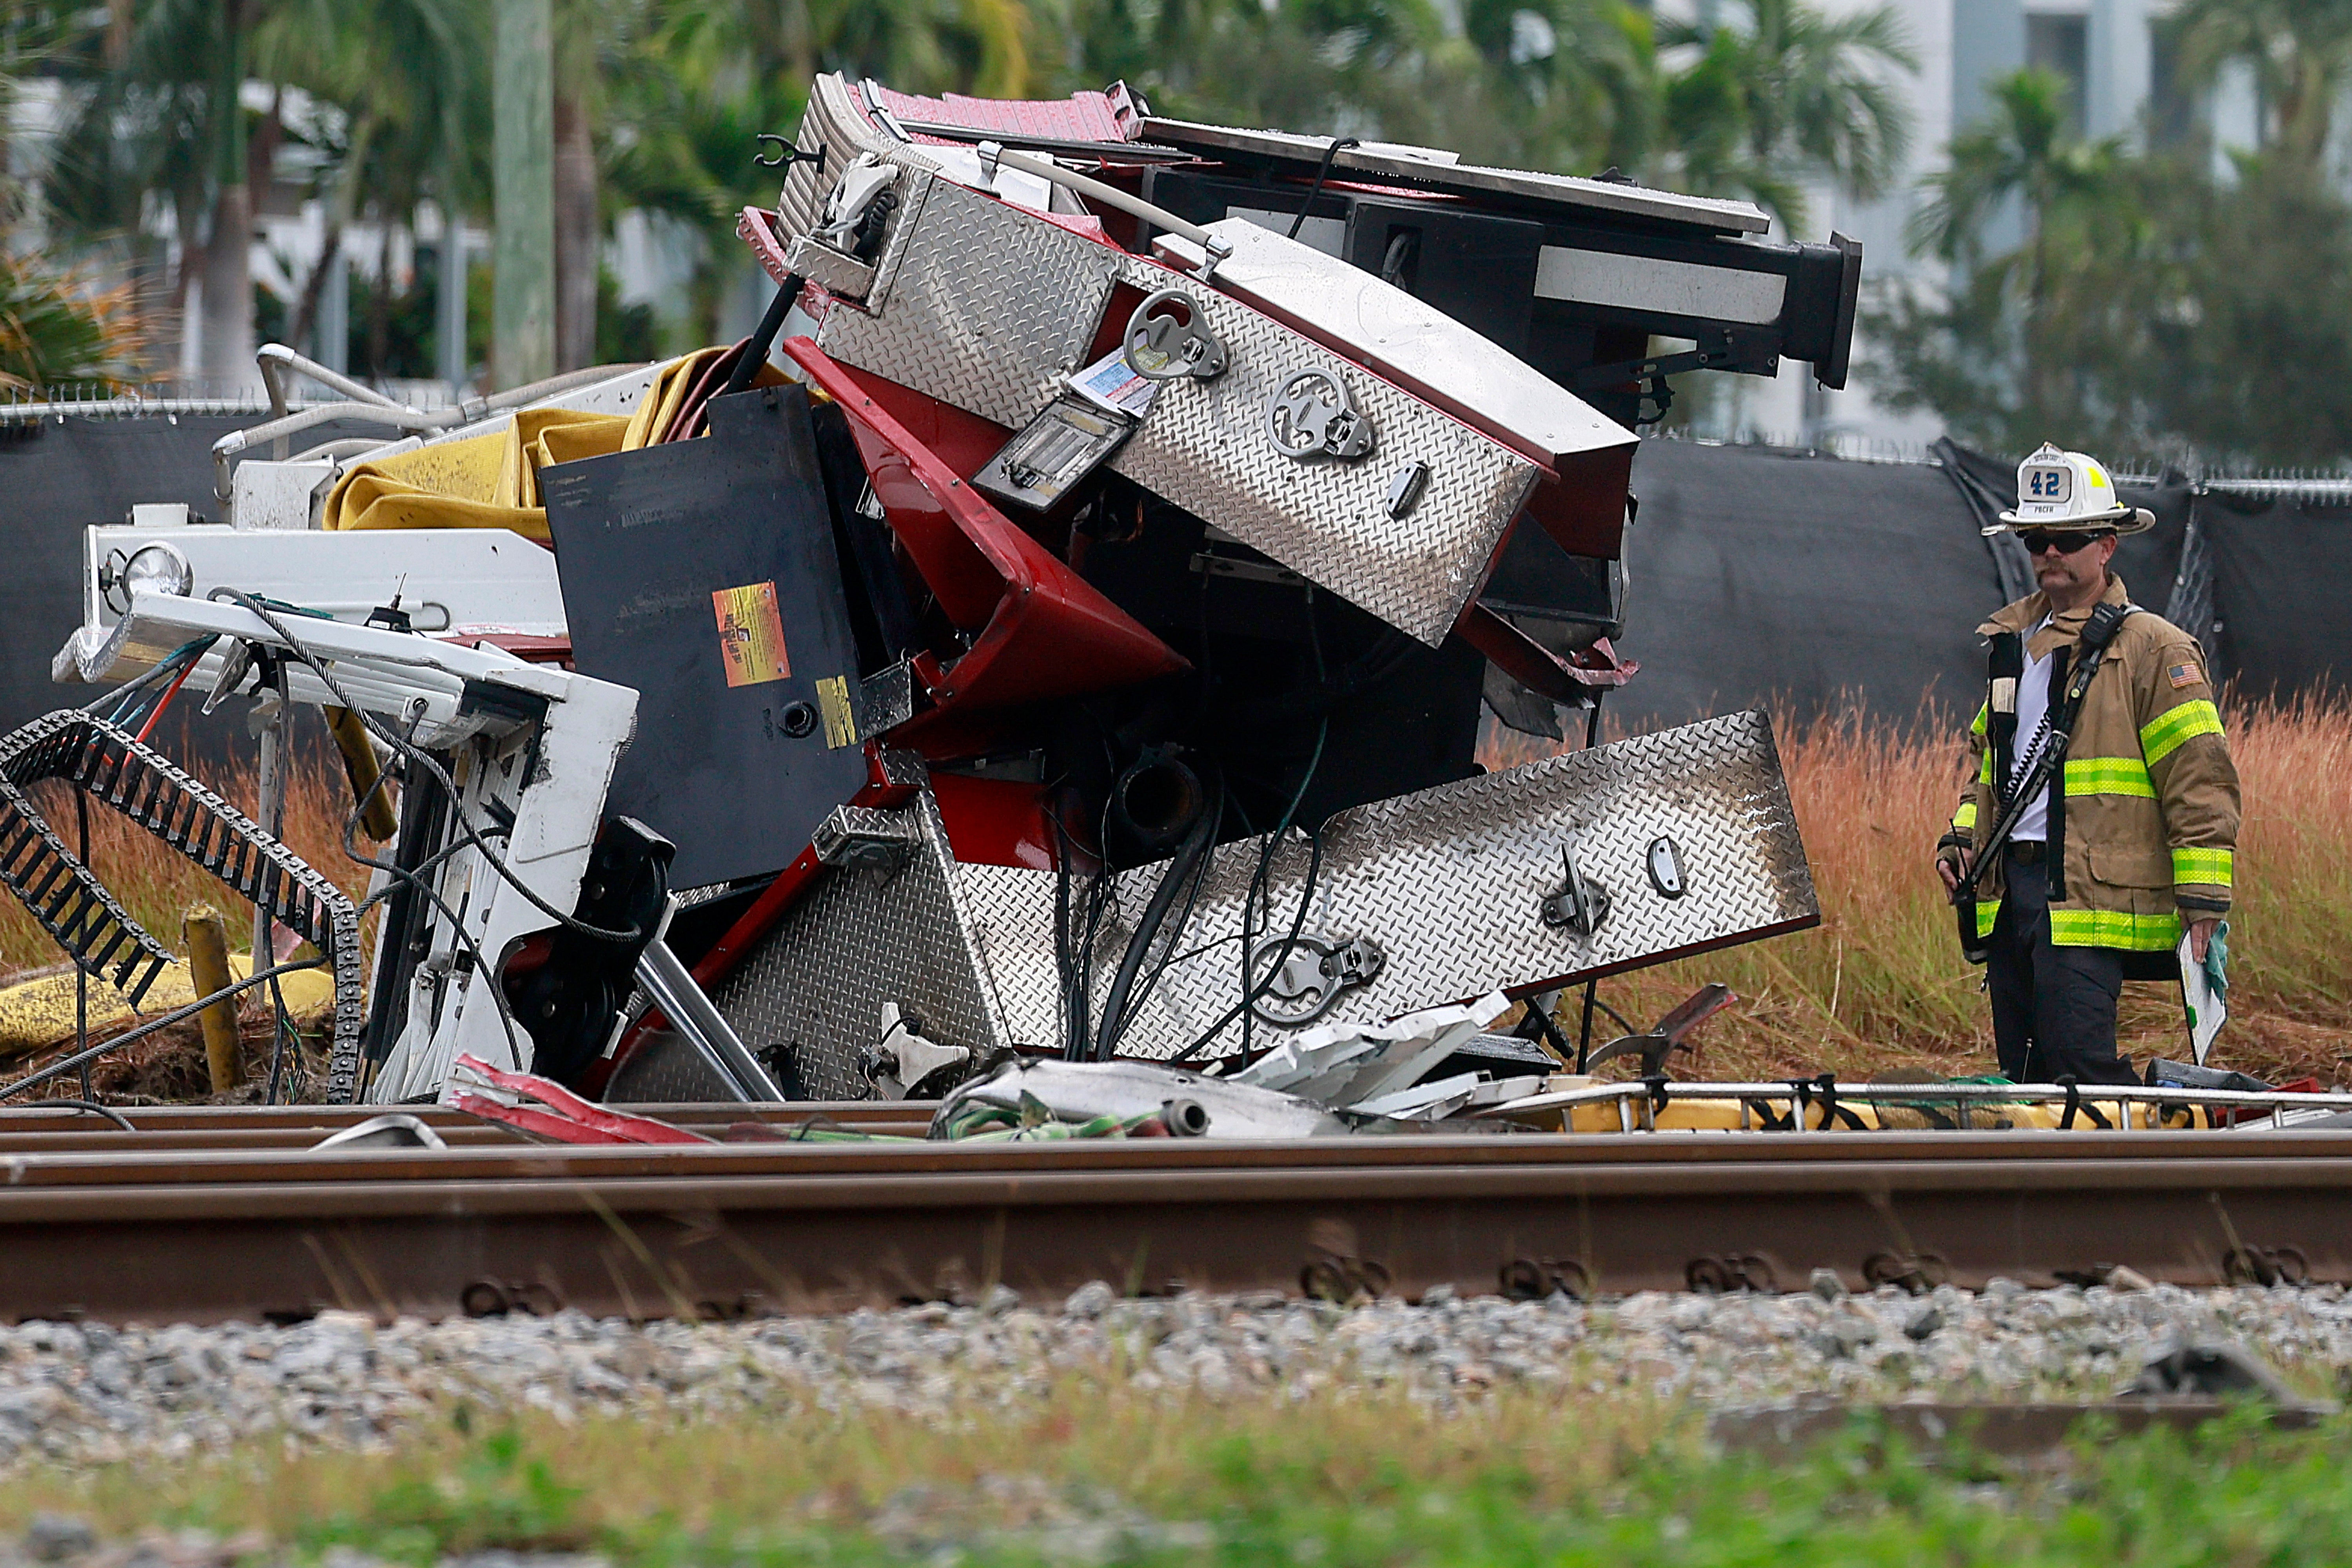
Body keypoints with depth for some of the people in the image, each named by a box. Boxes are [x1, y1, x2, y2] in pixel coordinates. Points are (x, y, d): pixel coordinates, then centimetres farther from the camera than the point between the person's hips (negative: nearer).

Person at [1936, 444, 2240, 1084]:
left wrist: (2204, 908, -13)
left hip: (2090, 897, -8)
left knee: (2078, 1061, -18)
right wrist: (1962, 834, 15)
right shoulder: (2013, 641, 19)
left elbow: (2200, 783, -8)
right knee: (2024, 1073, 7)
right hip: (2010, 883, 8)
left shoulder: (2152, 651, -4)